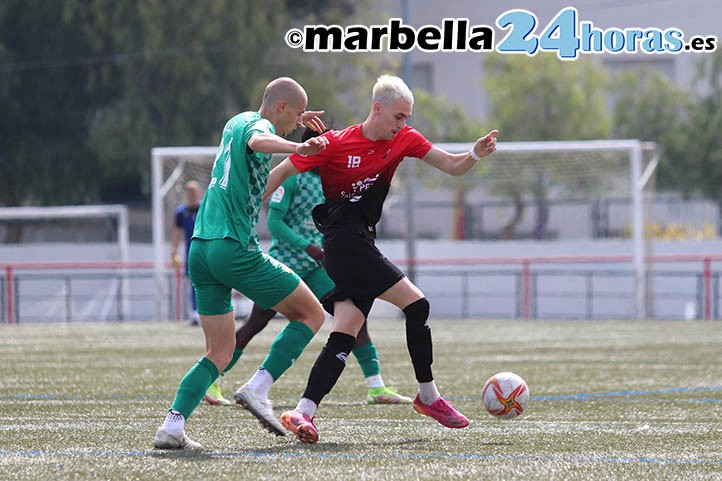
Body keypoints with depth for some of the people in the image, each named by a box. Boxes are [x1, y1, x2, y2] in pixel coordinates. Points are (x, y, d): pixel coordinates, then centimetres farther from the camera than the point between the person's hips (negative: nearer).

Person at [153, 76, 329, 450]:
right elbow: (257, 142, -32)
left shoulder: (237, 121, 21)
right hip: (234, 248, -9)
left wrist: (294, 123, 47)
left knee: (221, 353, 10)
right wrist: (298, 148, -49)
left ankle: (172, 424, -9)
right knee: (311, 314, 5)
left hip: (200, 249, 9)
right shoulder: (258, 125, -5)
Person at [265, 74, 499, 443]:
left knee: (344, 336, -3)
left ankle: (303, 412, -9)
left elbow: (453, 167, 6)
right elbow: (280, 173, -2)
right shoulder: (335, 143, -8)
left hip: (363, 245, 7)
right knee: (416, 304, -13)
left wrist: (476, 154, -15)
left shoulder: (404, 139, 8)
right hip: (345, 243, -7)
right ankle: (428, 396, -2)